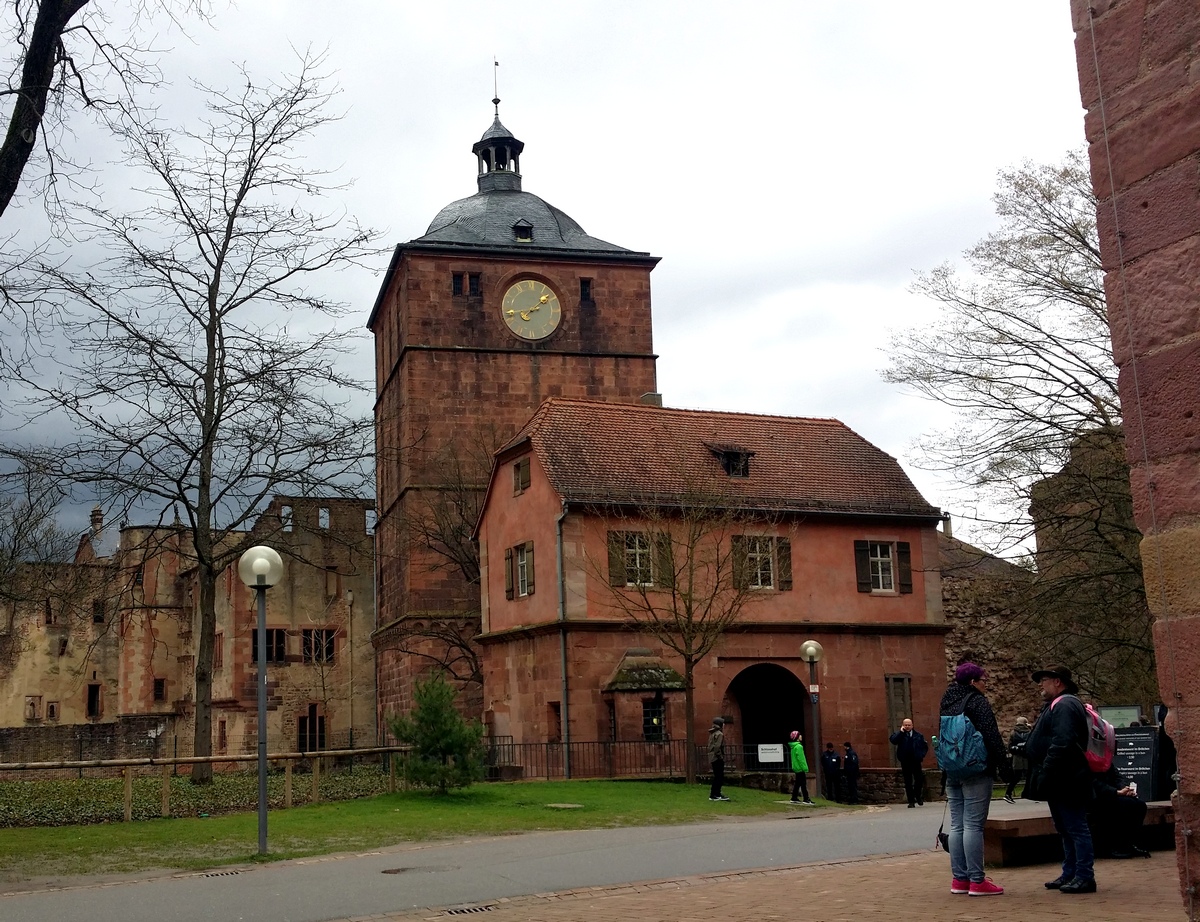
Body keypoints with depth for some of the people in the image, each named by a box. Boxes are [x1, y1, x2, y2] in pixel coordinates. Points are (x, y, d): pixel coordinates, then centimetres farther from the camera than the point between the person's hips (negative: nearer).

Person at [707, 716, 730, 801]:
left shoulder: (712, 734, 14)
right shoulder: (719, 734, -15)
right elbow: (717, 747, -24)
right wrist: (720, 756, -16)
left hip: (713, 758, 10)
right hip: (717, 759, -10)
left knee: (718, 777, 15)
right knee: (719, 777, -4)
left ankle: (717, 794, 19)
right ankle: (714, 795, -2)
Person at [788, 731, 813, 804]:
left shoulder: (793, 747, 14)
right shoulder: (798, 746, -17)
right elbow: (801, 759, -21)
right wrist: (805, 768, -19)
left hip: (796, 768, 10)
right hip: (800, 768, -10)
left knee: (797, 783, 14)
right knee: (803, 784, -7)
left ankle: (794, 798, 17)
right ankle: (806, 799, -7)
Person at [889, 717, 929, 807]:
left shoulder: (918, 735, 8)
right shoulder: (899, 735, 4)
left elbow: (925, 746, 15)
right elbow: (893, 740, -16)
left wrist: (922, 754, -1)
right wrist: (901, 731, -14)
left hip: (916, 761, 1)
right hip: (905, 762, -1)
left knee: (919, 779, -2)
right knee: (908, 782, 3)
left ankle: (918, 796, 21)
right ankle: (911, 801, 8)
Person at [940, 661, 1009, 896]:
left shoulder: (948, 704, 15)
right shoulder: (977, 702, -10)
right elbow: (992, 736, -16)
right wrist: (1003, 763, -10)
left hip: (952, 771, 8)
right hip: (976, 771, -8)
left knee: (957, 825, 9)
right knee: (973, 825, -7)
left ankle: (959, 879, 12)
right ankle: (977, 881, -5)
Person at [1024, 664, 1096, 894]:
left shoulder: (1065, 706, -15)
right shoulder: (1056, 706, 19)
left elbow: (1061, 744, -26)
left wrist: (1045, 774, -26)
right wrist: (1042, 776, 19)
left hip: (1066, 781, -11)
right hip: (1060, 782, 11)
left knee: (1076, 828, -6)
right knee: (1066, 829, 15)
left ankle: (1085, 876, -2)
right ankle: (1070, 874, 22)